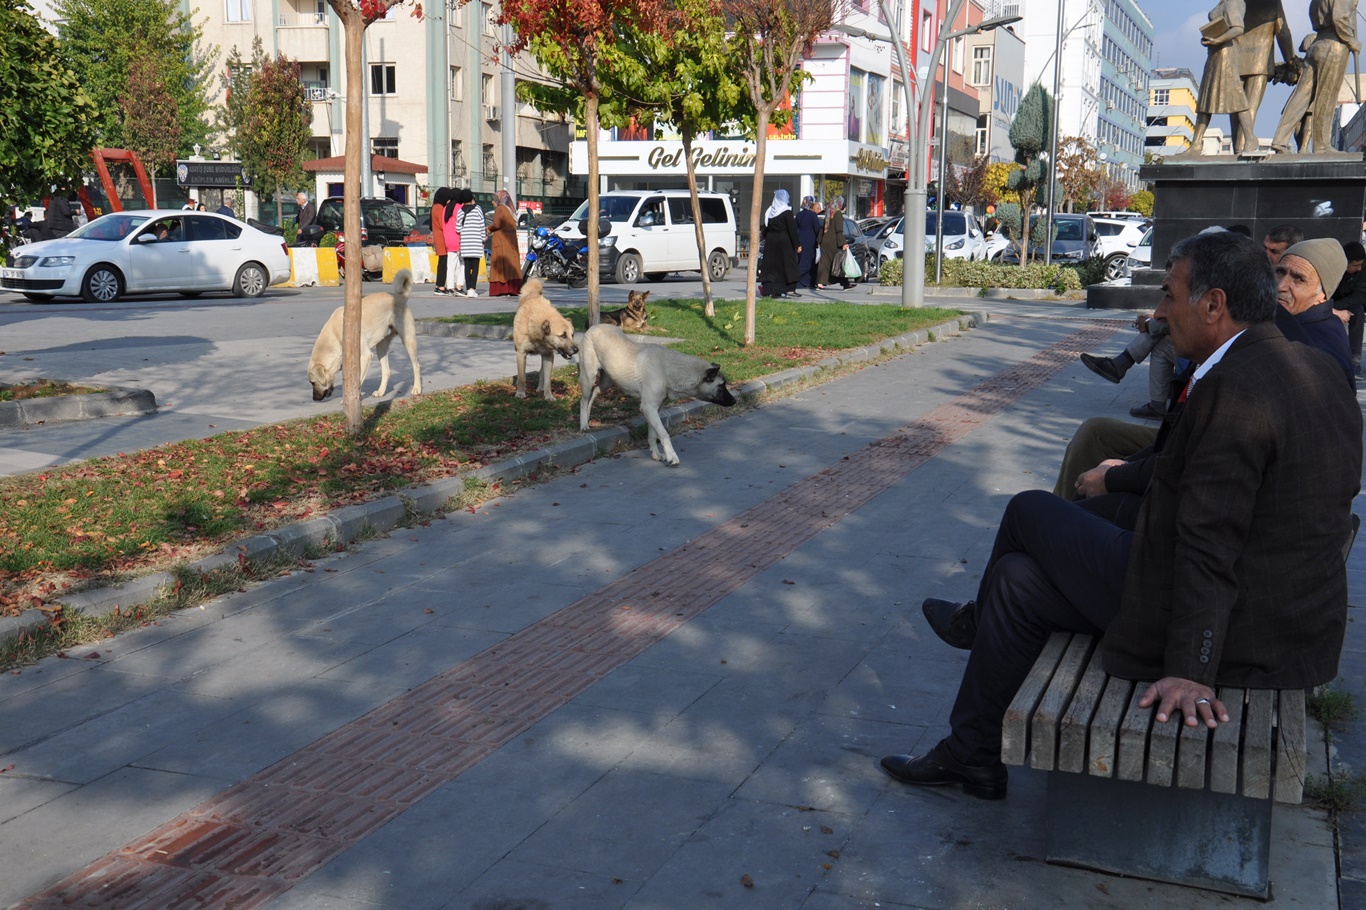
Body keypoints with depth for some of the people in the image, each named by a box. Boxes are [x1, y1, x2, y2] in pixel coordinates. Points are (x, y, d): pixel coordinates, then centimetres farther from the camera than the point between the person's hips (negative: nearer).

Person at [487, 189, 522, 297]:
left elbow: (496, 224, -18)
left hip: (501, 241, -8)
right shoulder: (510, 210, 16)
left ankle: (501, 289, -13)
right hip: (511, 241, 8)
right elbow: (514, 225, 15)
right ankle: (513, 288, 6)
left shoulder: (499, 209, -8)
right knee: (511, 263, 7)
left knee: (500, 264, -7)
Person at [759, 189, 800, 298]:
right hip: (784, 242, -5)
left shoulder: (769, 212, 7)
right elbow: (792, 229, -12)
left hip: (770, 241, 5)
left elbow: (765, 229, 11)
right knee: (787, 264, 0)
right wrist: (797, 244, -9)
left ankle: (770, 290, 2)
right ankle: (790, 288, -4)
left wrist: (766, 240, 22)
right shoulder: (787, 212, -9)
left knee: (771, 265, 5)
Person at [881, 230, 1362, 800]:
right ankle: (972, 755, 33)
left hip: (1227, 634, -9)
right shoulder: (1316, 371, 6)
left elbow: (1209, 547, -26)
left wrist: (1189, 671, -22)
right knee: (1019, 578, 17)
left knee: (1030, 511, 7)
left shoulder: (1232, 391, -24)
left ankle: (980, 621, 34)